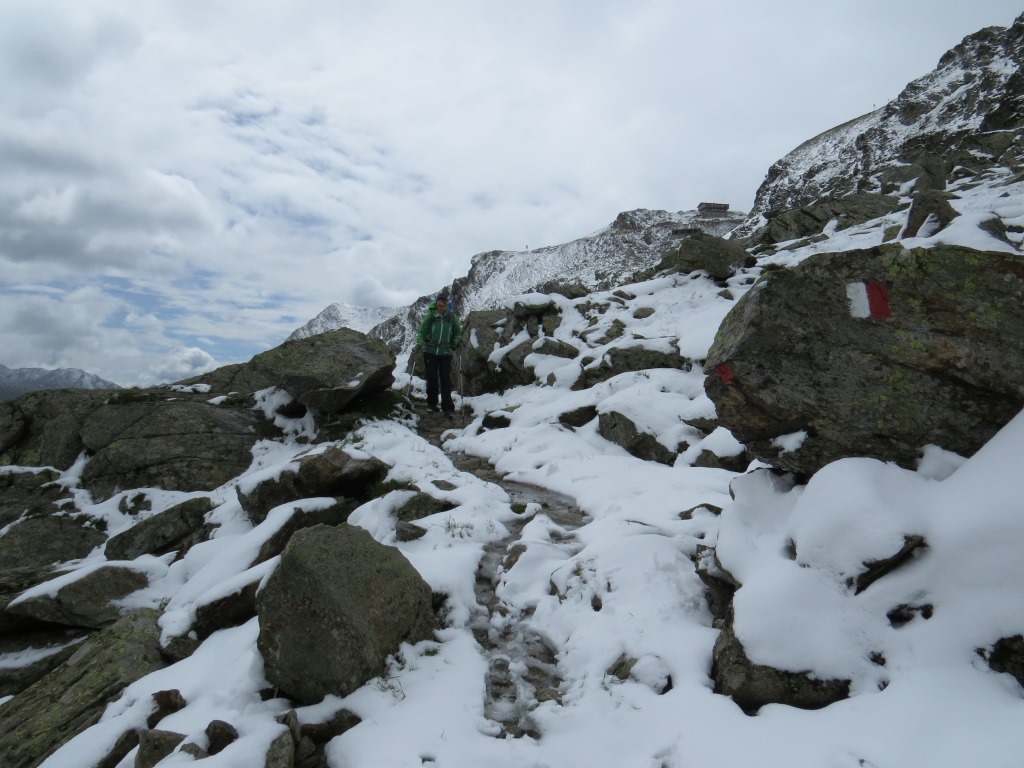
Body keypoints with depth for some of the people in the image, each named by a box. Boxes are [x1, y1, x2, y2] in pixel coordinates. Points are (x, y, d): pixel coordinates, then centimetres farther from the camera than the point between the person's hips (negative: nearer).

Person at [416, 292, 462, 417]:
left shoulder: (452, 317, 0)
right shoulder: (430, 316, -4)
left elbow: (458, 332, 12)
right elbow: (422, 331, 1)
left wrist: (456, 341, -5)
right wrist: (419, 344, -13)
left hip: (446, 352, 0)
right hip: (430, 351, 0)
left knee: (446, 380, -2)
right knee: (432, 378, 6)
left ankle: (447, 407, 0)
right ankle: (431, 403, 24)